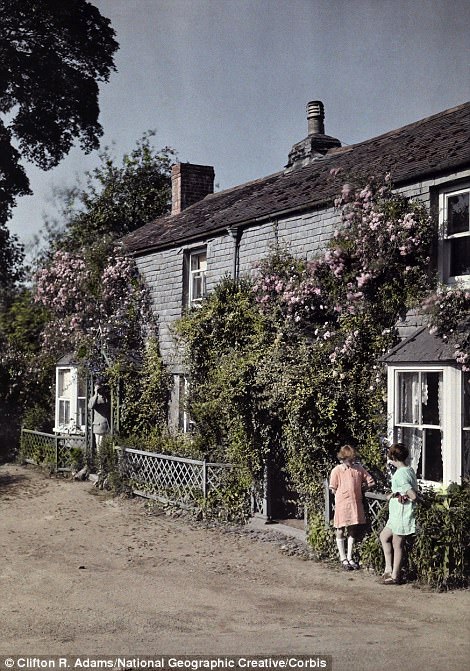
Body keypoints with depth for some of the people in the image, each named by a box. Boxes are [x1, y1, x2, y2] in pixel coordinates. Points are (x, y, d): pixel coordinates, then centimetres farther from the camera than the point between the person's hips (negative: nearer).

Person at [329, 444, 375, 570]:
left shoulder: (359, 468, 2)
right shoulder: (337, 470, -6)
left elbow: (371, 482, 7)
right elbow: (334, 489, -4)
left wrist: (358, 489, 2)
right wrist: (346, 494, -1)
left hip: (356, 504, 3)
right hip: (341, 504, -3)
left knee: (352, 532, 12)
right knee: (340, 532, 5)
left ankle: (350, 557, 24)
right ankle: (343, 559, 16)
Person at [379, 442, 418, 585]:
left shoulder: (400, 475, -23)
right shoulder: (409, 470, 6)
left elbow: (413, 496, -27)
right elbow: (414, 491, 7)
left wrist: (397, 495, -11)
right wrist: (400, 494, -7)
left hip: (401, 515, -10)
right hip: (397, 514, 10)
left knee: (397, 545, 3)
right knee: (384, 536, 20)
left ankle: (394, 576, 16)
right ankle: (389, 569, 22)